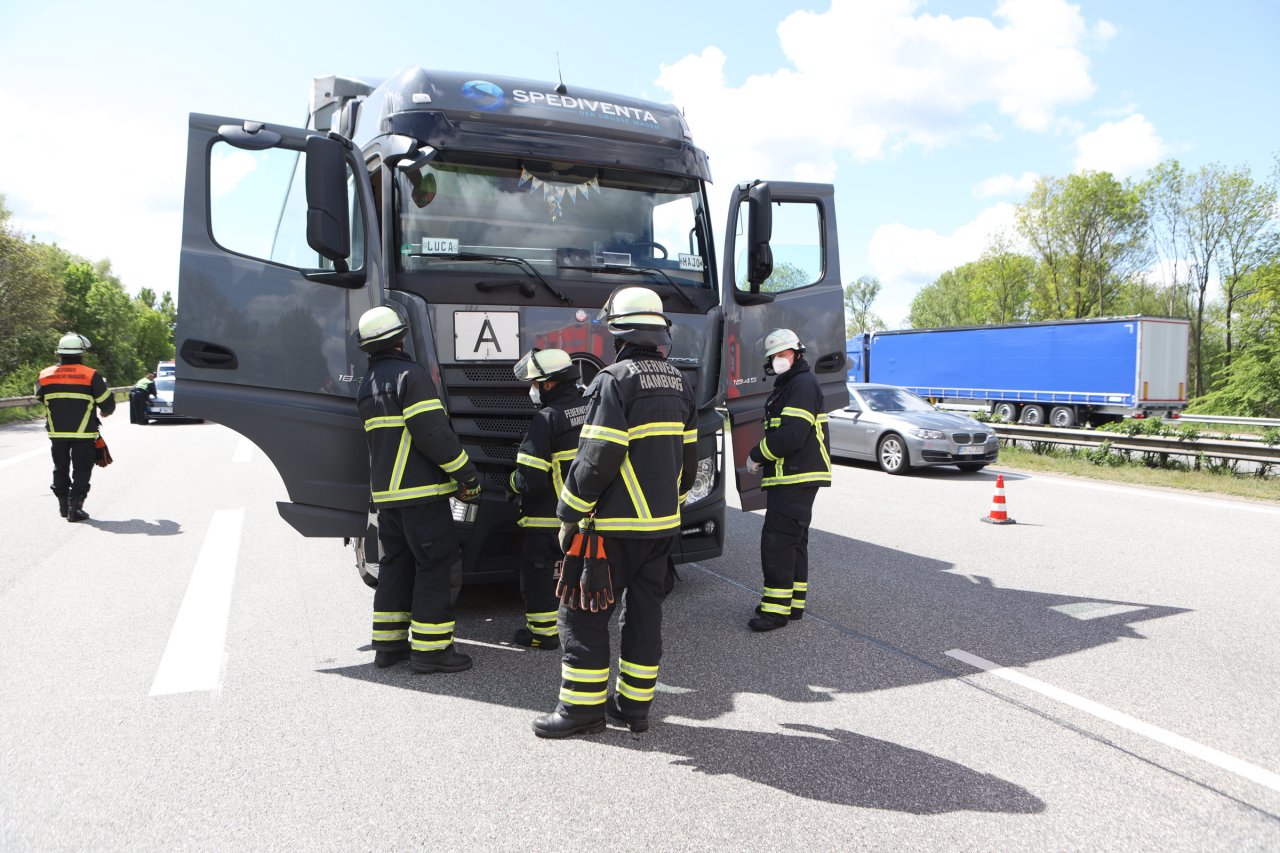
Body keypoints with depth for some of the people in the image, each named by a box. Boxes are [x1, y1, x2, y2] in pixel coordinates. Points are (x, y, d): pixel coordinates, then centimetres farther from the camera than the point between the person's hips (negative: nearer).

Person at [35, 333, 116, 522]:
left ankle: (63, 505, 26)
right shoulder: (91, 375, -10)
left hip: (56, 432, 4)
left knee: (60, 468, 18)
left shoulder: (45, 375, 1)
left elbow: (40, 398, 16)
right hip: (83, 433, -4)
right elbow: (107, 403, -5)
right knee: (81, 469, 4)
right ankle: (75, 508, -1)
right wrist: (106, 412, 18)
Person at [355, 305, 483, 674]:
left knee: (395, 564, 16)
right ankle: (430, 648, 1)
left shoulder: (366, 385, 16)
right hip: (421, 491, -8)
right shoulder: (410, 374, -11)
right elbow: (433, 432, -19)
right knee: (434, 564, -2)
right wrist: (467, 474, -13)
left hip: (385, 492, 8)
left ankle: (388, 644, 22)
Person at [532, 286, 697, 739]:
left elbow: (598, 458, -19)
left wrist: (569, 513, -9)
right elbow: (689, 457, 14)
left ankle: (583, 704, 9)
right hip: (663, 523, 8)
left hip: (616, 524, -7)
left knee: (584, 611, 3)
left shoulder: (615, 379, -14)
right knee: (645, 608, 13)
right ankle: (636, 703, 21)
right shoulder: (679, 382, 10)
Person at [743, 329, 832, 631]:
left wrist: (756, 455, -13)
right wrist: (763, 457, 6)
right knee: (794, 540, 15)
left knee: (777, 540, -11)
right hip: (794, 478, 11)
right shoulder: (787, 385, 21)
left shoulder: (803, 384, -14)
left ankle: (776, 608, -7)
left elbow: (792, 434, -24)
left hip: (795, 478, -11)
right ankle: (794, 601, 25)